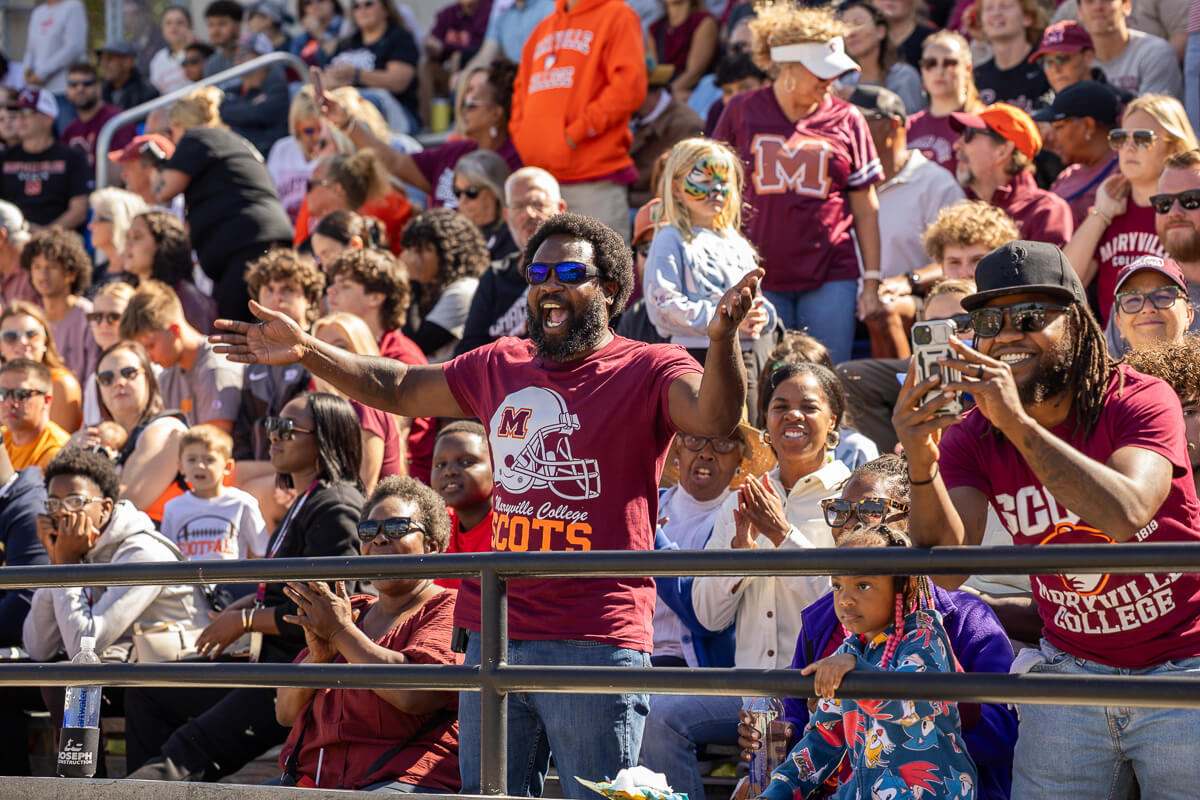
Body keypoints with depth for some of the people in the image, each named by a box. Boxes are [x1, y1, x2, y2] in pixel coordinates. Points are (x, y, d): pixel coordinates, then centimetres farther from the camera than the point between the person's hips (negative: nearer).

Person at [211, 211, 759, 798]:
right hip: (494, 638, 6)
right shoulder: (501, 366, 16)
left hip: (595, 643, -6)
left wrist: (722, 340, -41)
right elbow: (399, 389, 28)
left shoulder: (648, 370, -3)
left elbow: (714, 417, -22)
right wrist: (305, 350, 22)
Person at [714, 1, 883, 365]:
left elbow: (865, 208, 8)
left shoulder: (846, 119, 5)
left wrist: (872, 283, 3)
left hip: (830, 279, 0)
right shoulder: (742, 112, 5)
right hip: (759, 277, 0)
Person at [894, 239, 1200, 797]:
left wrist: (1020, 424, -40)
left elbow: (1127, 517, -34)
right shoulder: (971, 435, -3)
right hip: (1071, 672, 3)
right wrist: (922, 467, -35)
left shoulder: (1141, 401, -14)